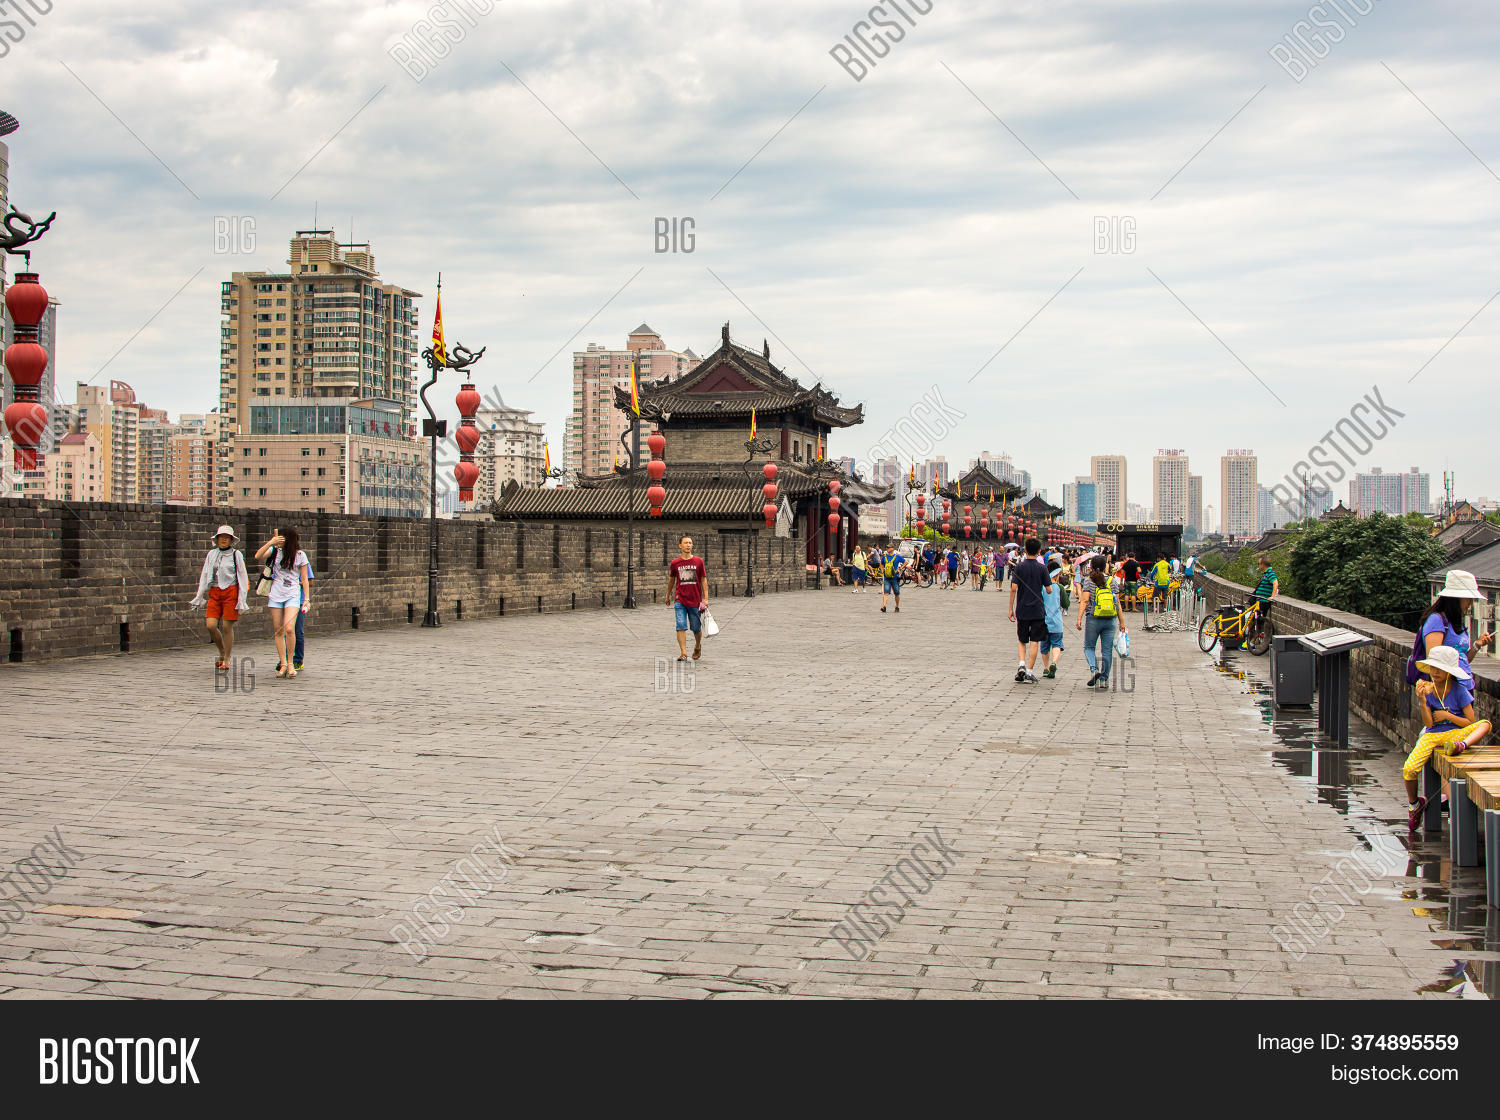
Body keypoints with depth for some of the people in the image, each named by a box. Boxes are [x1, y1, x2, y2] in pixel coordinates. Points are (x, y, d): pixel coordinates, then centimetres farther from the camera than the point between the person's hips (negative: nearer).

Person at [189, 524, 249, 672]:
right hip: (214, 593, 4)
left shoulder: (236, 554, 0)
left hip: (231, 592, -3)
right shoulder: (212, 554, 11)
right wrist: (199, 596, 13)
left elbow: (243, 577, 0)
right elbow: (204, 576, 15)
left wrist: (242, 599, -5)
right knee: (210, 625, -7)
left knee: (227, 627, -4)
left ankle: (226, 661, 8)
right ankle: (222, 652, 18)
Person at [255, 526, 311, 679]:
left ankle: (290, 663, -5)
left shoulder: (300, 555, 3)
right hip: (275, 595, 3)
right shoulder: (275, 550, 7)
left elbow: (304, 579, 5)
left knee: (289, 629, -18)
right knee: (278, 631, 2)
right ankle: (282, 663, 10)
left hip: (293, 595, -3)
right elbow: (258, 556, -7)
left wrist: (307, 599, 0)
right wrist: (270, 542, -15)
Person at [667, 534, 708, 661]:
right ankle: (683, 653, -11)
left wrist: (706, 598, -4)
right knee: (681, 627, -12)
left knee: (696, 628, 9)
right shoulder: (675, 563, 2)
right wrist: (668, 596, 27)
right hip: (680, 600, 0)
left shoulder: (699, 561, 1)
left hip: (695, 601, 0)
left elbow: (704, 580, 4)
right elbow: (671, 579, 18)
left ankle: (698, 646, 37)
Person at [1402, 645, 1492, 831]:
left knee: (1485, 724, -28)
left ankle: (1462, 745, -51)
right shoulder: (1427, 689, 3)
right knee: (1409, 769, -19)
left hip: (1456, 733, -1)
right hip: (1432, 735, 1)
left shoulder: (1459, 690, -3)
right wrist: (1422, 700, -17)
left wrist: (1447, 716, -11)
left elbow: (1471, 722, -3)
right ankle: (1413, 804, 7)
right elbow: (1428, 723, -6)